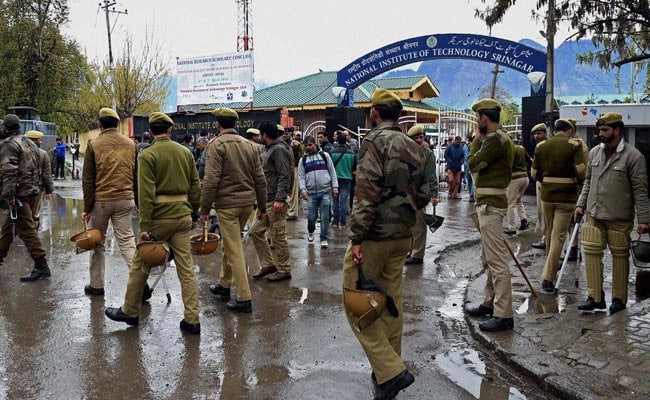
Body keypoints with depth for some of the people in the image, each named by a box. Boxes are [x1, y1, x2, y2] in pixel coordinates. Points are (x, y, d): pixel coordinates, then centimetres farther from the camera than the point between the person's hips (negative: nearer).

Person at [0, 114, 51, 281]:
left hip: (20, 192, -9)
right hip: (33, 190, 9)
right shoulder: (30, 143, 18)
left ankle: (41, 266, -9)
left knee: (26, 229, -8)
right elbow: (37, 168, 20)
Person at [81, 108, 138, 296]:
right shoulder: (130, 144, 6)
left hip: (101, 200, -2)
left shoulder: (94, 145, -4)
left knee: (97, 242, 11)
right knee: (126, 240, 4)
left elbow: (88, 179, -4)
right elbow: (137, 176, 9)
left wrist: (87, 207, -1)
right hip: (125, 199, 2)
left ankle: (96, 285, 19)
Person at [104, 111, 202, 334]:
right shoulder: (185, 152, 6)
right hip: (182, 215, 4)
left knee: (140, 265, 13)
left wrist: (145, 227, -14)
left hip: (159, 217, -4)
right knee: (186, 268, 6)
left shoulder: (148, 155, -9)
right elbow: (195, 186, 9)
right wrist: (194, 213, 18)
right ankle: (192, 320, 6)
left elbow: (146, 194, -15)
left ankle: (130, 312, 27)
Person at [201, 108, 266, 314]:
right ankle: (224, 285, 35)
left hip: (227, 203, -6)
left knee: (234, 250, -2)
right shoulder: (250, 145, 10)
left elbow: (211, 180, -15)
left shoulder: (217, 144, -8)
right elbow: (260, 179, 10)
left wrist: (204, 208, -9)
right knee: (229, 244, 22)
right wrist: (262, 205, 16)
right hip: (247, 203, 6)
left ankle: (244, 299, -1)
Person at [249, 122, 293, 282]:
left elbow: (285, 176, -20)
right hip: (267, 200, 10)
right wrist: (261, 203, 21)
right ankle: (268, 264, 20)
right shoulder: (270, 150, 19)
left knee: (278, 236, -3)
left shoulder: (279, 149, -11)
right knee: (257, 232, 11)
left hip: (276, 201, -10)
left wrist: (280, 199, -26)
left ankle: (283, 270, 7)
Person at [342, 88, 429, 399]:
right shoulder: (414, 147, 11)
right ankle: (390, 367, 25)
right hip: (403, 236, 8)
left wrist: (357, 238, -19)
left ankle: (390, 370, -5)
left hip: (375, 235, -8)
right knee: (391, 300, 15)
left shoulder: (375, 141, -13)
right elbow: (423, 195, 14)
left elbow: (367, 193, -21)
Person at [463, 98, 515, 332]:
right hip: (489, 203, 11)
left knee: (496, 260, -10)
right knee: (488, 258, 18)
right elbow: (480, 166, 15)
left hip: (490, 204, -11)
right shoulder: (498, 137, 17)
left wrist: (478, 140, -1)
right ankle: (490, 303, 30)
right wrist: (481, 140, 9)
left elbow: (473, 164, -14)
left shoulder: (495, 139, -16)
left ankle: (503, 315, -7)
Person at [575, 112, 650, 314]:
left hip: (619, 217, -5)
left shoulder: (633, 156, -9)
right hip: (594, 214, 5)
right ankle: (595, 297, 8)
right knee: (591, 252, 1)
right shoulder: (595, 152, 7)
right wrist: (581, 204, 9)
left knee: (620, 256, 7)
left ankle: (619, 298, 18)